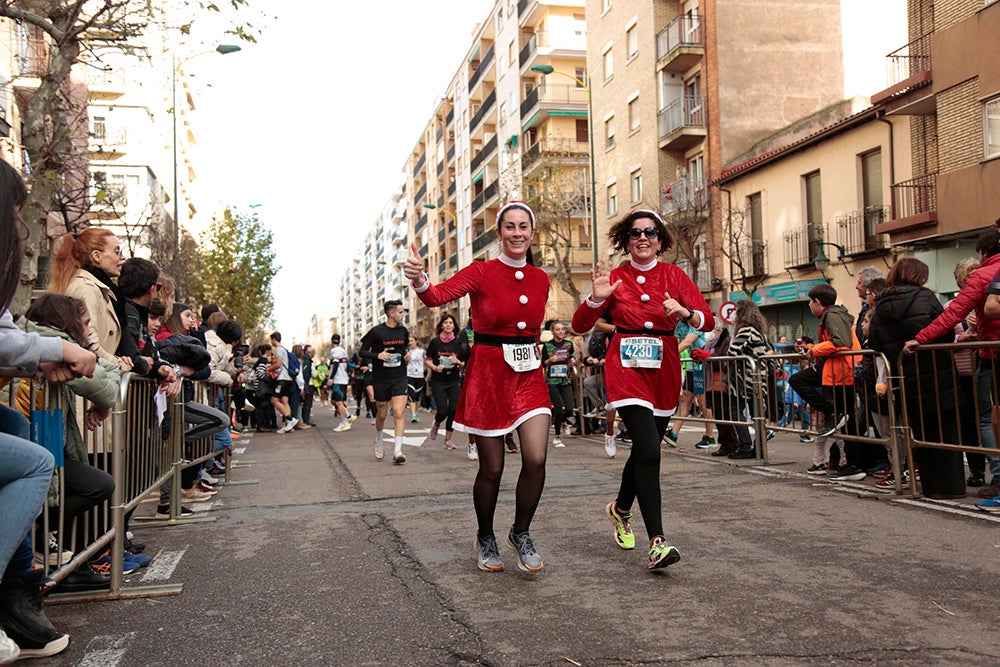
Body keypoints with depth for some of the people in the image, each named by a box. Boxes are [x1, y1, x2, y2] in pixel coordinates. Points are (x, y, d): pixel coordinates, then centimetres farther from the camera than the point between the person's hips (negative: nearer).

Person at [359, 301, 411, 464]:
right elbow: (362, 352, -4)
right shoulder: (376, 331, -8)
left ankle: (397, 451, -13)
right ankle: (378, 441, 40)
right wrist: (378, 355, -22)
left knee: (398, 414, -12)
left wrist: (407, 354, 3)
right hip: (380, 379, -2)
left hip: (399, 378, 2)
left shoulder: (403, 331, 6)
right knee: (382, 414, 12)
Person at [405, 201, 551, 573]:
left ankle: (521, 534, 15)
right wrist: (419, 280, -42)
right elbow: (439, 295, -22)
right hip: (488, 375, -4)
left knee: (536, 459, -10)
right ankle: (485, 539, 28)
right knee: (491, 468, 3)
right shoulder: (481, 273, -6)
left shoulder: (540, 280, 8)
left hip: (529, 375, 4)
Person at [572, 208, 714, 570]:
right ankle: (657, 542, -14)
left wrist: (685, 312, -20)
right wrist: (597, 298, -16)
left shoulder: (674, 276, 6)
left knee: (644, 449, 13)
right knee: (649, 450, -18)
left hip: (664, 369, 3)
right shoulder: (615, 278, 2)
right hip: (626, 366, -3)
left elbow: (708, 321, 0)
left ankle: (621, 508, 42)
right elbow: (580, 325, 1)